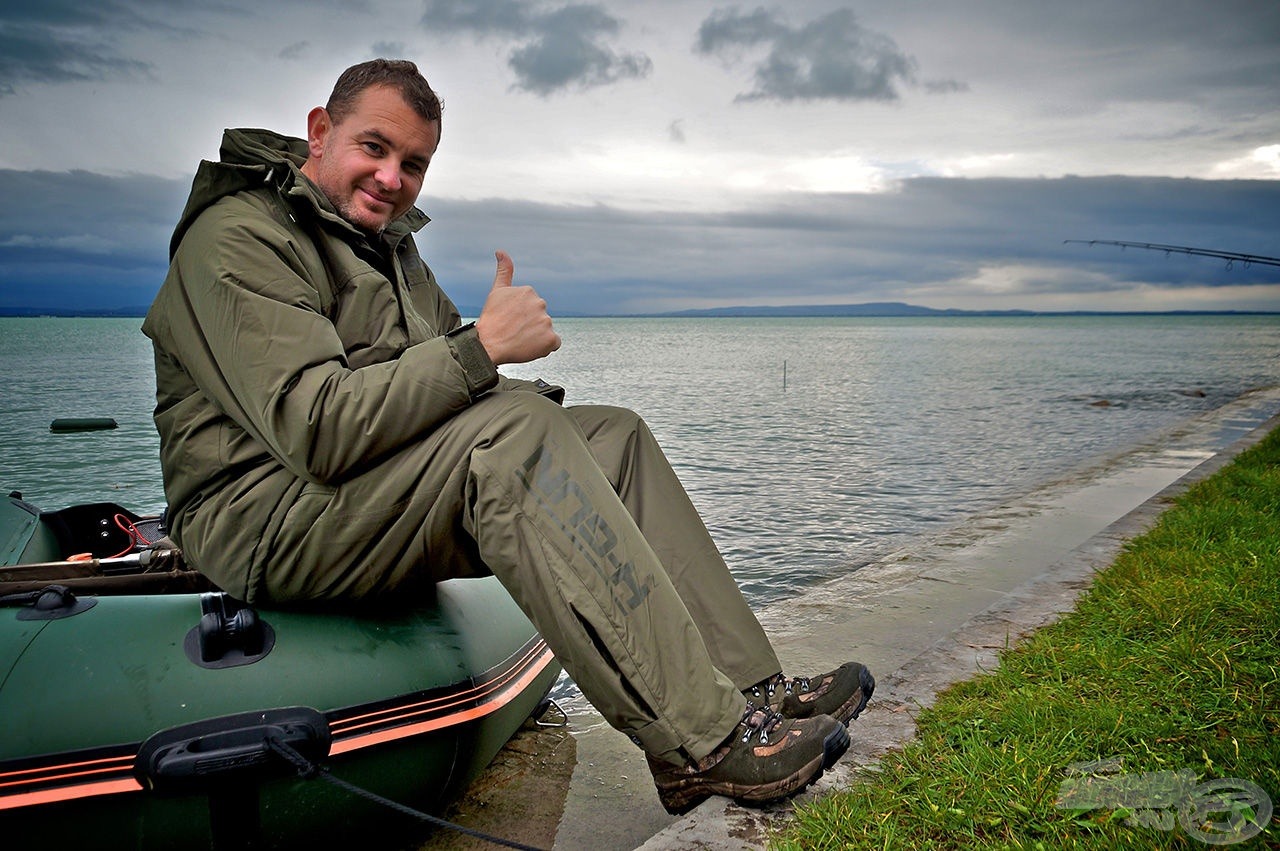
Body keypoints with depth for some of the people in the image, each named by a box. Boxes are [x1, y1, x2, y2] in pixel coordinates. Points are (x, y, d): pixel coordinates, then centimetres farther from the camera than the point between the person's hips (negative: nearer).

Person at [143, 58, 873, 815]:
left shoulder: (388, 241, 19)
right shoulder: (237, 239, -12)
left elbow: (432, 386, 18)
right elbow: (319, 431, -26)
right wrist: (481, 347, -25)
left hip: (392, 497, 9)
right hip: (270, 519, -9)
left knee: (615, 435, -3)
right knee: (512, 431, -32)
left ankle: (748, 688, -9)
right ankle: (701, 741, -31)